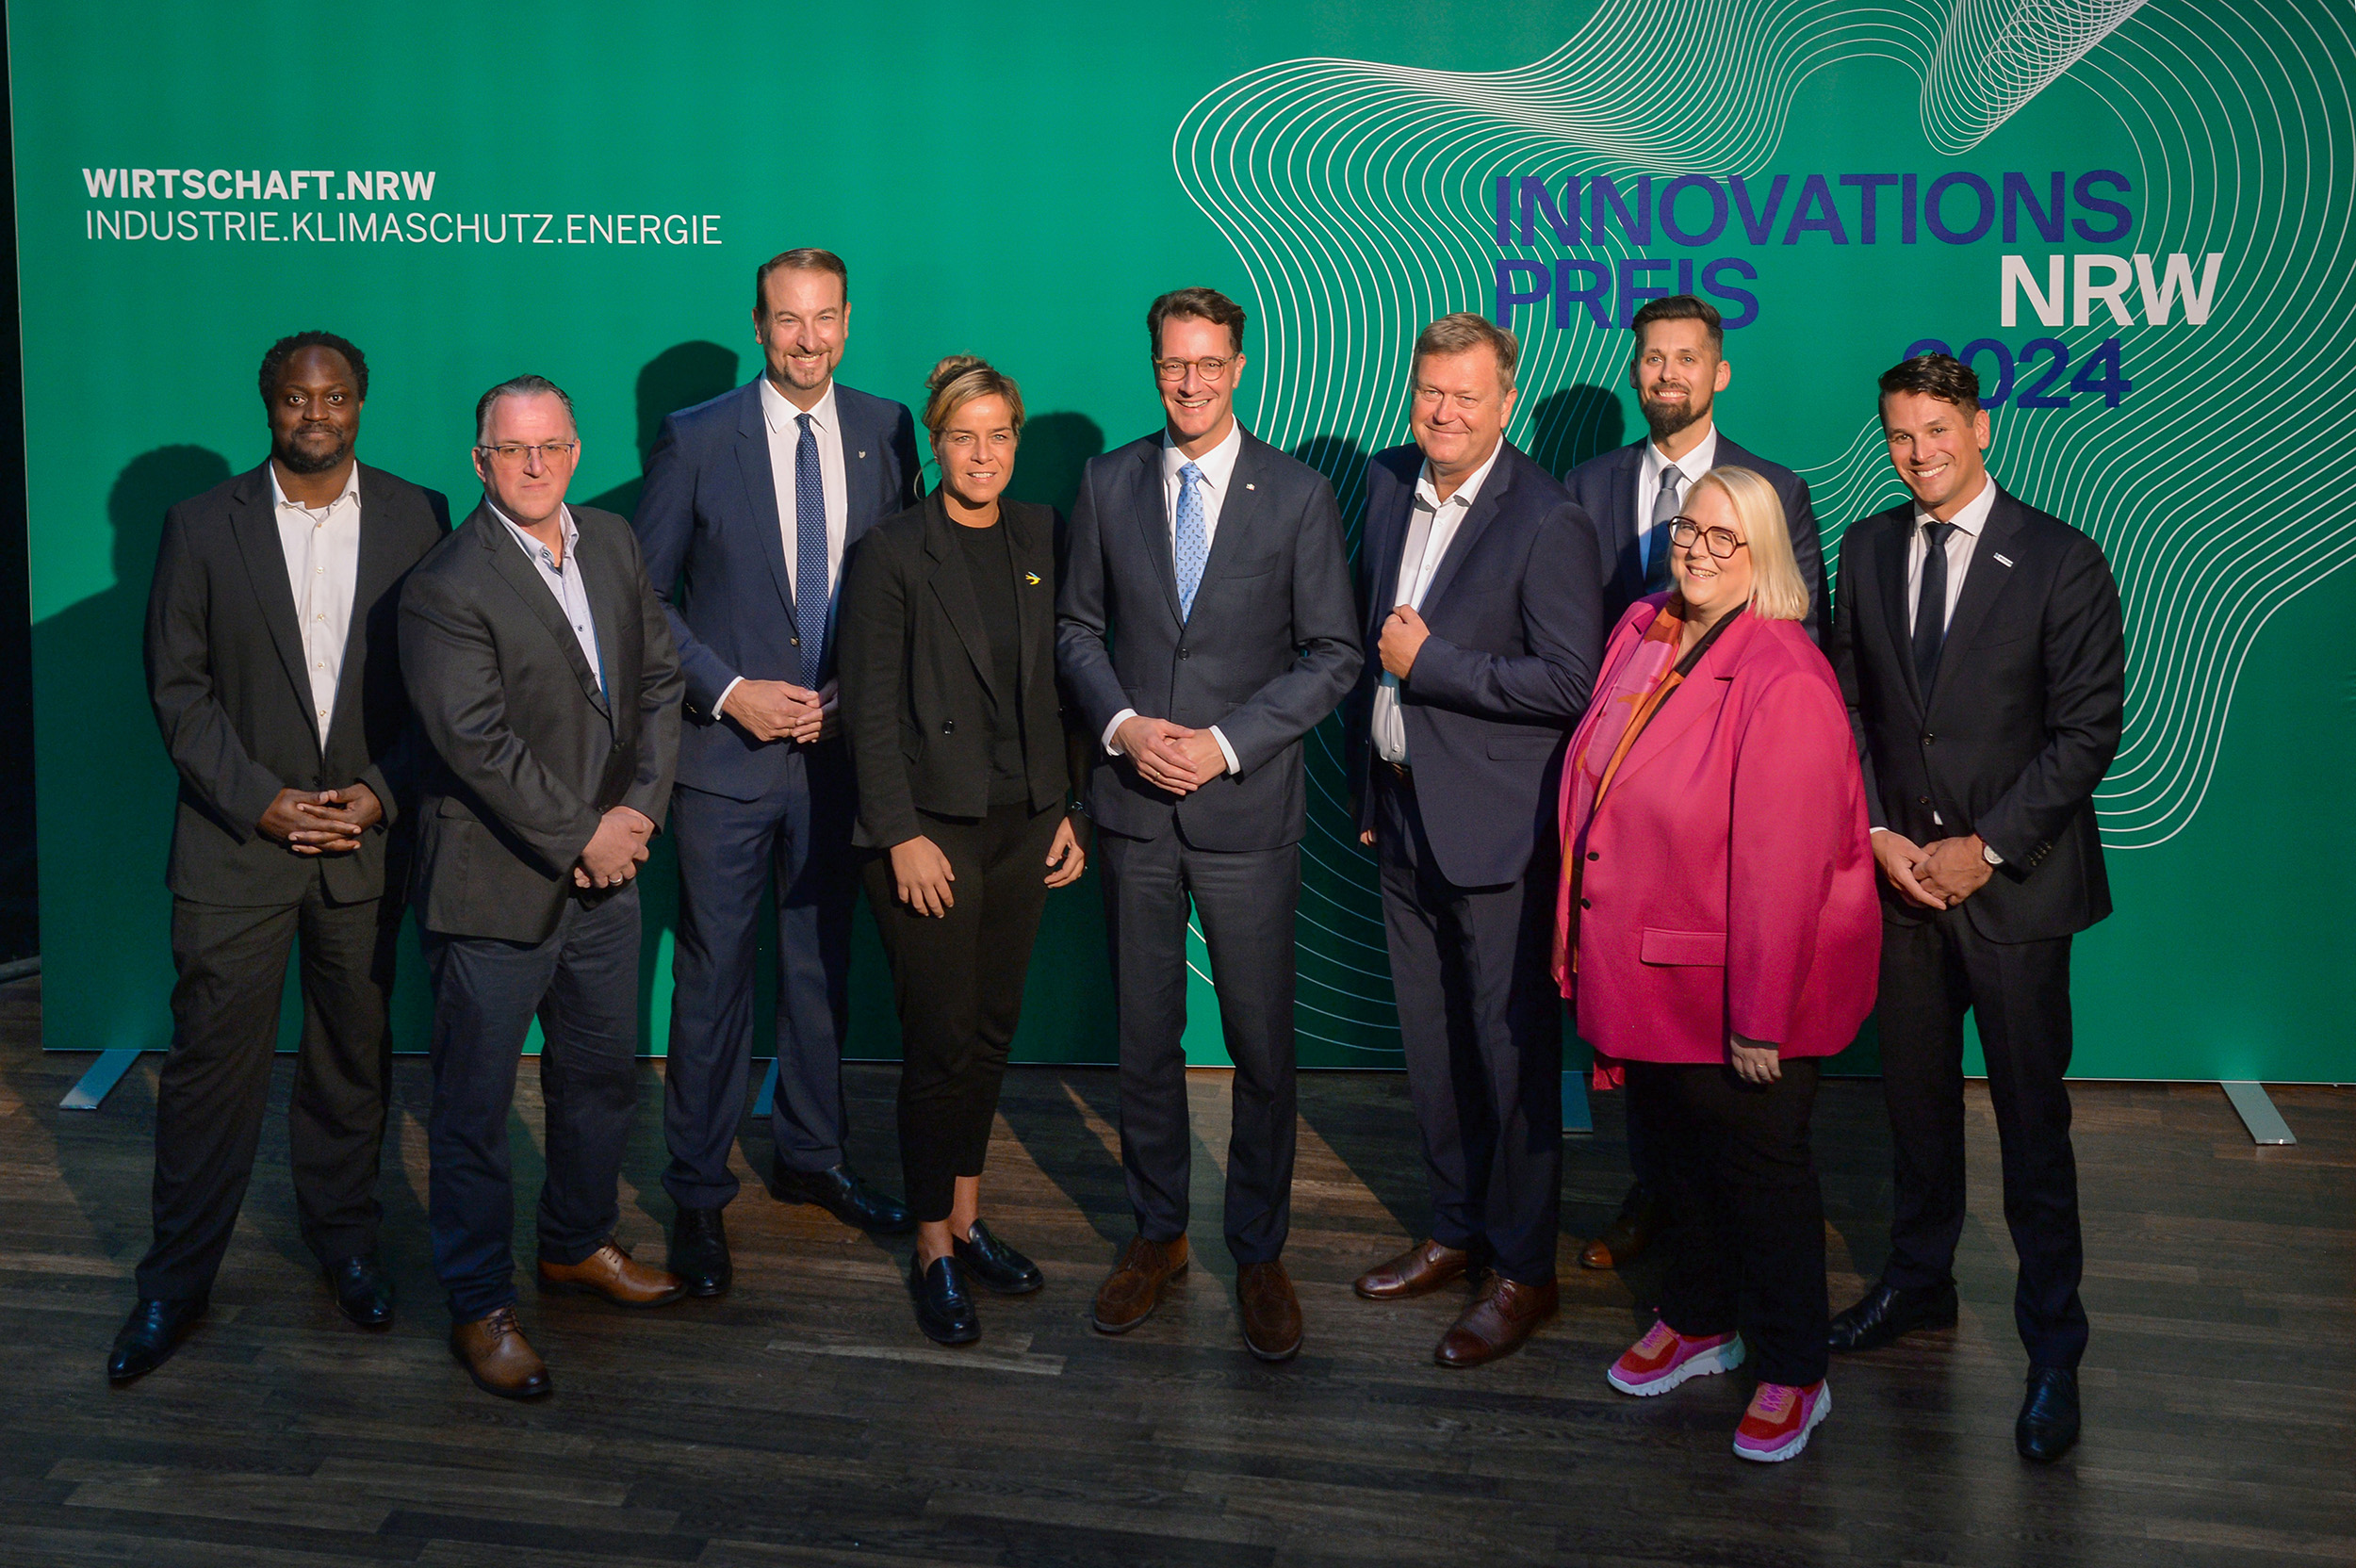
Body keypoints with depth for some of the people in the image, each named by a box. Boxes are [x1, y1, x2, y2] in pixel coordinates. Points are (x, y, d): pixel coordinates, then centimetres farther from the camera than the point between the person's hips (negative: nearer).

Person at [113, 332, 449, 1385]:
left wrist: (381, 794, -9)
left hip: (366, 834, 1)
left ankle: (344, 1240, 30)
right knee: (211, 1061, 3)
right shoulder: (202, 527, 0)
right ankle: (176, 1282, 17)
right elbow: (178, 687, -1)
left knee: (353, 1058, 12)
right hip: (236, 842, -1)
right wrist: (259, 801, -11)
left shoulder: (416, 519, 2)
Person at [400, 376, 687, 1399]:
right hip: (494, 888, -7)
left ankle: (578, 1243, 41)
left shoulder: (614, 545, 6)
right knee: (474, 1107, 5)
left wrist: (638, 810, -6)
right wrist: (580, 835, -17)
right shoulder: (445, 588, -16)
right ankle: (480, 1306, 20)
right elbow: (477, 742, -21)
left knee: (604, 1078, 20)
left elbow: (658, 681, 6)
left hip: (604, 871, 7)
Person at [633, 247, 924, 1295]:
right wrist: (729, 692, -12)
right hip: (727, 748, -3)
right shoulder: (695, 439, -5)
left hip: (842, 741, 3)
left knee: (822, 963, 15)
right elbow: (646, 595, -2)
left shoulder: (884, 431, 3)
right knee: (713, 977, 3)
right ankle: (697, 1196, 17)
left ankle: (810, 1157, 32)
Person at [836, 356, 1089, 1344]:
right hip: (930, 828, -5)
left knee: (994, 1030, 12)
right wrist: (903, 835, -14)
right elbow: (870, 708, -9)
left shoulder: (1040, 538, 8)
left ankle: (967, 1218, 27)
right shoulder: (892, 553, -7)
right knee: (941, 1042, 0)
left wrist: (1065, 808, 6)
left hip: (1024, 825, 5)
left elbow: (1056, 685, 11)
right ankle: (933, 1251, 13)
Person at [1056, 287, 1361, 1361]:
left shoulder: (1298, 494, -2)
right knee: (1144, 1037, 11)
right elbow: (1077, 627, 11)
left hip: (1248, 808, -2)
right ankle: (1158, 1232, 28)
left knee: (1262, 1047, 4)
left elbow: (1334, 654, -3)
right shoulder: (1108, 483, 5)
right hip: (1134, 802, 2)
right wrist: (1122, 725, -7)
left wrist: (1226, 742, -13)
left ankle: (1259, 1252, 20)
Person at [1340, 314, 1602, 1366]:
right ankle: (1457, 1231, 33)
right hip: (1404, 814, 7)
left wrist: (1428, 664, -17)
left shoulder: (1547, 522, -15)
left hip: (1497, 831, -7)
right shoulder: (1388, 485, 8)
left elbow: (1570, 684, -19)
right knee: (1432, 1046, 16)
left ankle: (1521, 1269, 17)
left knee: (1512, 1052, 3)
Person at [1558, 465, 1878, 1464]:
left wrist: (1760, 1019, -22)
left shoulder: (1785, 682, -22)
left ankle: (1791, 1377, 24)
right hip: (1648, 967, 7)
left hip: (1740, 983, -7)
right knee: (1680, 1146, 21)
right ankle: (1699, 1322, 41)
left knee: (1760, 1164, 7)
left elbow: (1783, 869, -23)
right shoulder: (1640, 632, 2)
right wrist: (1590, 951, 10)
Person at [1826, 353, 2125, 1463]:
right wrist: (1878, 833, -4)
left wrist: (1984, 847, -14)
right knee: (1915, 1094, 16)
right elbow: (1848, 705, 8)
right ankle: (1918, 1280, 34)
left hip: (2013, 883, -4)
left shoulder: (2061, 562, -8)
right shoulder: (1867, 550, 6)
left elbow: (2087, 728, -10)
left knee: (2031, 1120, 1)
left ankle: (2053, 1346, 14)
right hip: (1900, 873, 4)